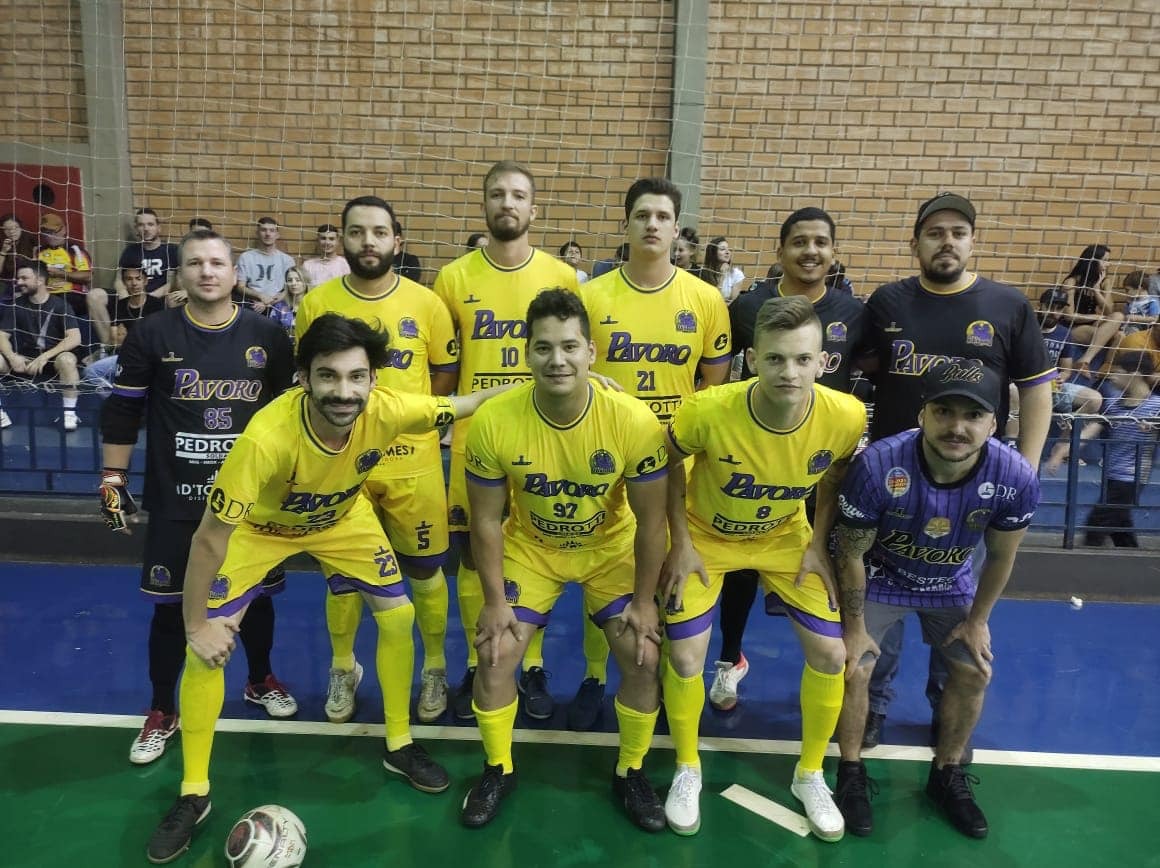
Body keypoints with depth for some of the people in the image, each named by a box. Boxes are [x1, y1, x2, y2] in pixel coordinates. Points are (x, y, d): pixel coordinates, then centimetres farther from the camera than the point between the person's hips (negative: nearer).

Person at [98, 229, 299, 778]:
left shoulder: (267, 337, -1)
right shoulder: (151, 335, -5)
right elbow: (121, 411, 1)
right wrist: (113, 478, -1)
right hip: (176, 500, -1)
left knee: (256, 596, 14)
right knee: (171, 606, 7)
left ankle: (260, 681, 39)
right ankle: (162, 711, 27)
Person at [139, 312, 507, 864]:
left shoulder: (387, 410, -34)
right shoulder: (267, 437, -43)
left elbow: (466, 405, -15)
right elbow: (210, 537, -30)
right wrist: (195, 626, -21)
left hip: (341, 517, 3)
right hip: (259, 527, -3)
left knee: (398, 616, 1)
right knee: (207, 649, -8)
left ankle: (399, 746, 25)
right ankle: (193, 795, 16)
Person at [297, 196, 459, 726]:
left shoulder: (427, 304, -5)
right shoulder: (317, 303, -3)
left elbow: (445, 379, 5)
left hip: (413, 462, 0)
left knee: (424, 572, 11)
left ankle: (435, 668, 34)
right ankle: (343, 668, 38)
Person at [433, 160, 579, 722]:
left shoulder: (562, 278, 0)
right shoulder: (454, 277, 1)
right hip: (473, 440, 0)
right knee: (473, 555, 7)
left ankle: (530, 668, 26)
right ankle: (477, 666, 24)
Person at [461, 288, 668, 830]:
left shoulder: (634, 422, -28)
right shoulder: (493, 423, -27)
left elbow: (651, 520, -15)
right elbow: (487, 519, -12)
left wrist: (644, 601, -11)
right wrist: (495, 601, -10)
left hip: (610, 550, 0)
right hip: (531, 548, 1)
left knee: (644, 659, -8)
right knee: (495, 657, -6)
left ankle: (630, 774, 20)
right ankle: (499, 771, 23)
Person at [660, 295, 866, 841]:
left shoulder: (846, 416, -27)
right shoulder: (709, 410, -34)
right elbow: (669, 462, -12)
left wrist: (818, 543, -6)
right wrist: (680, 543, -12)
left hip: (786, 537, 2)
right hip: (707, 536, -2)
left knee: (830, 653, -1)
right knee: (684, 657, -6)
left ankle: (809, 775, 26)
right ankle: (687, 771, 24)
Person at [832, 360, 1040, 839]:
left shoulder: (1016, 479, -28)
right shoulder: (878, 466, -38)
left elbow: (1000, 557, -7)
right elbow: (851, 554, -21)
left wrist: (978, 620, 2)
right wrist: (854, 626, -12)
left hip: (950, 583, 3)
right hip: (880, 576, -3)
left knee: (974, 672, 3)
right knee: (854, 668, -11)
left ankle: (947, 776, 29)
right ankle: (852, 774, 15)